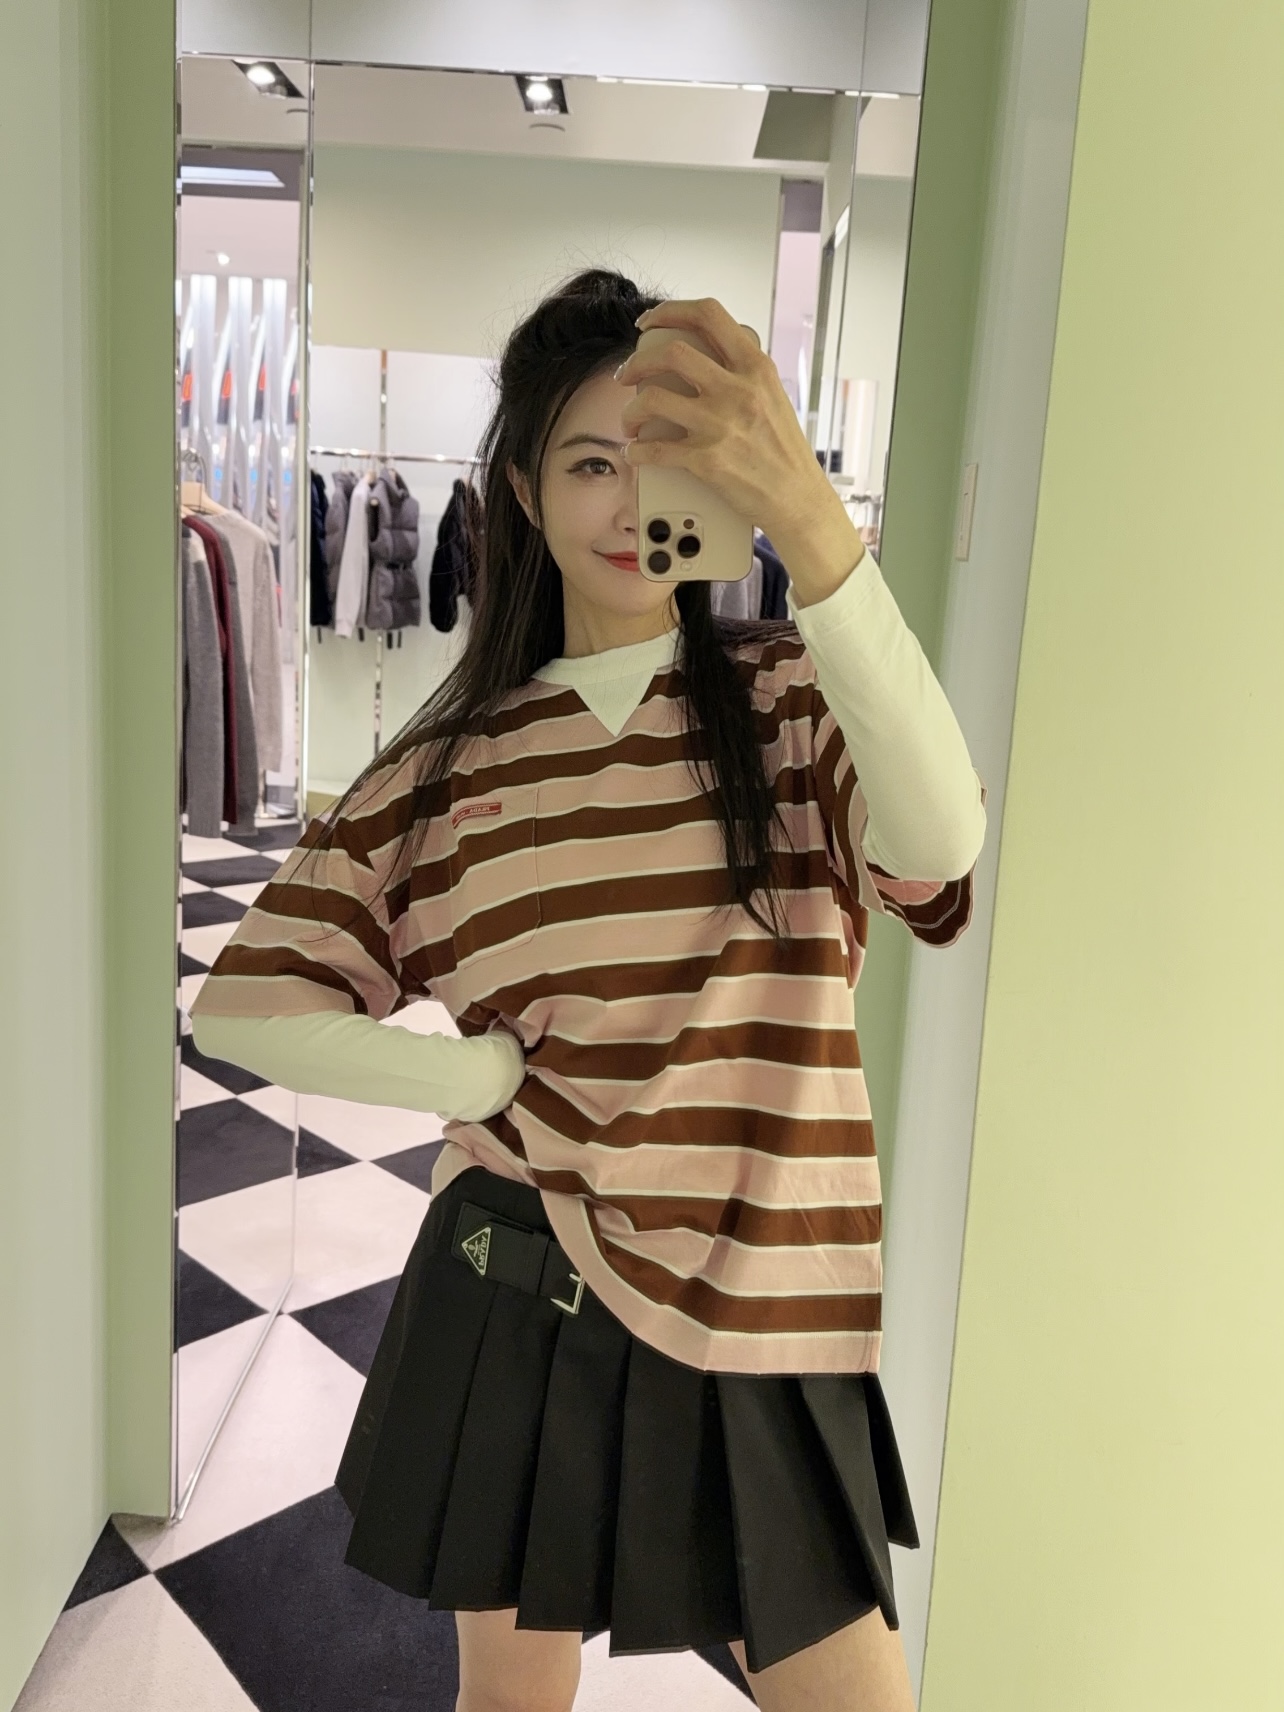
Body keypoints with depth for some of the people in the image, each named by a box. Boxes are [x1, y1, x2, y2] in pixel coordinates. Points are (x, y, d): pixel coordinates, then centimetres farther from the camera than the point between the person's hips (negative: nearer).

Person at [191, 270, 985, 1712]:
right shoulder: (450, 765, 1)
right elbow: (243, 1007, 0)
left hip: (756, 1318, -1)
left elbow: (936, 844, -28)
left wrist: (807, 516, -40)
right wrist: (506, 1077, -9)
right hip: (521, 1300, 2)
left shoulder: (789, 699, -4)